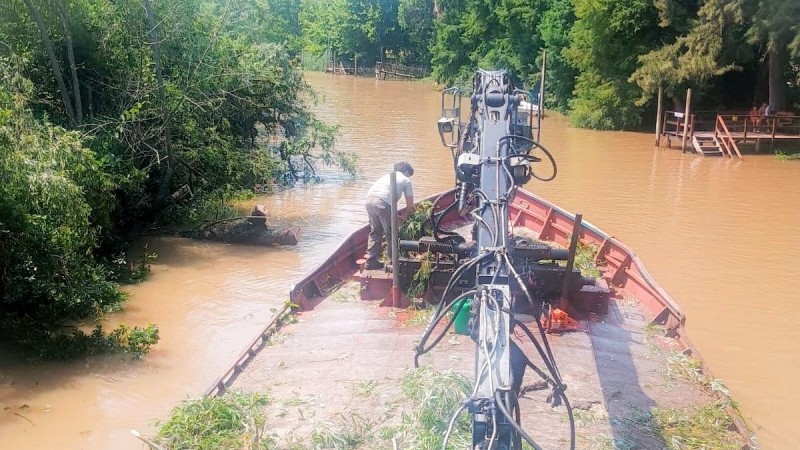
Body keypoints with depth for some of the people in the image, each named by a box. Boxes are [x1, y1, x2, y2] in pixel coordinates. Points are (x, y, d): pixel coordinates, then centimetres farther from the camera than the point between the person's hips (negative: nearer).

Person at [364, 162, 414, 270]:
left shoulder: (388, 176, 34)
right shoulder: (406, 180, 17)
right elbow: (410, 205, 16)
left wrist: (396, 213, 33)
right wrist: (405, 214, 35)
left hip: (369, 199, 6)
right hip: (382, 202, -6)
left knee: (375, 232, 19)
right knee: (391, 234, 8)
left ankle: (371, 261, 21)